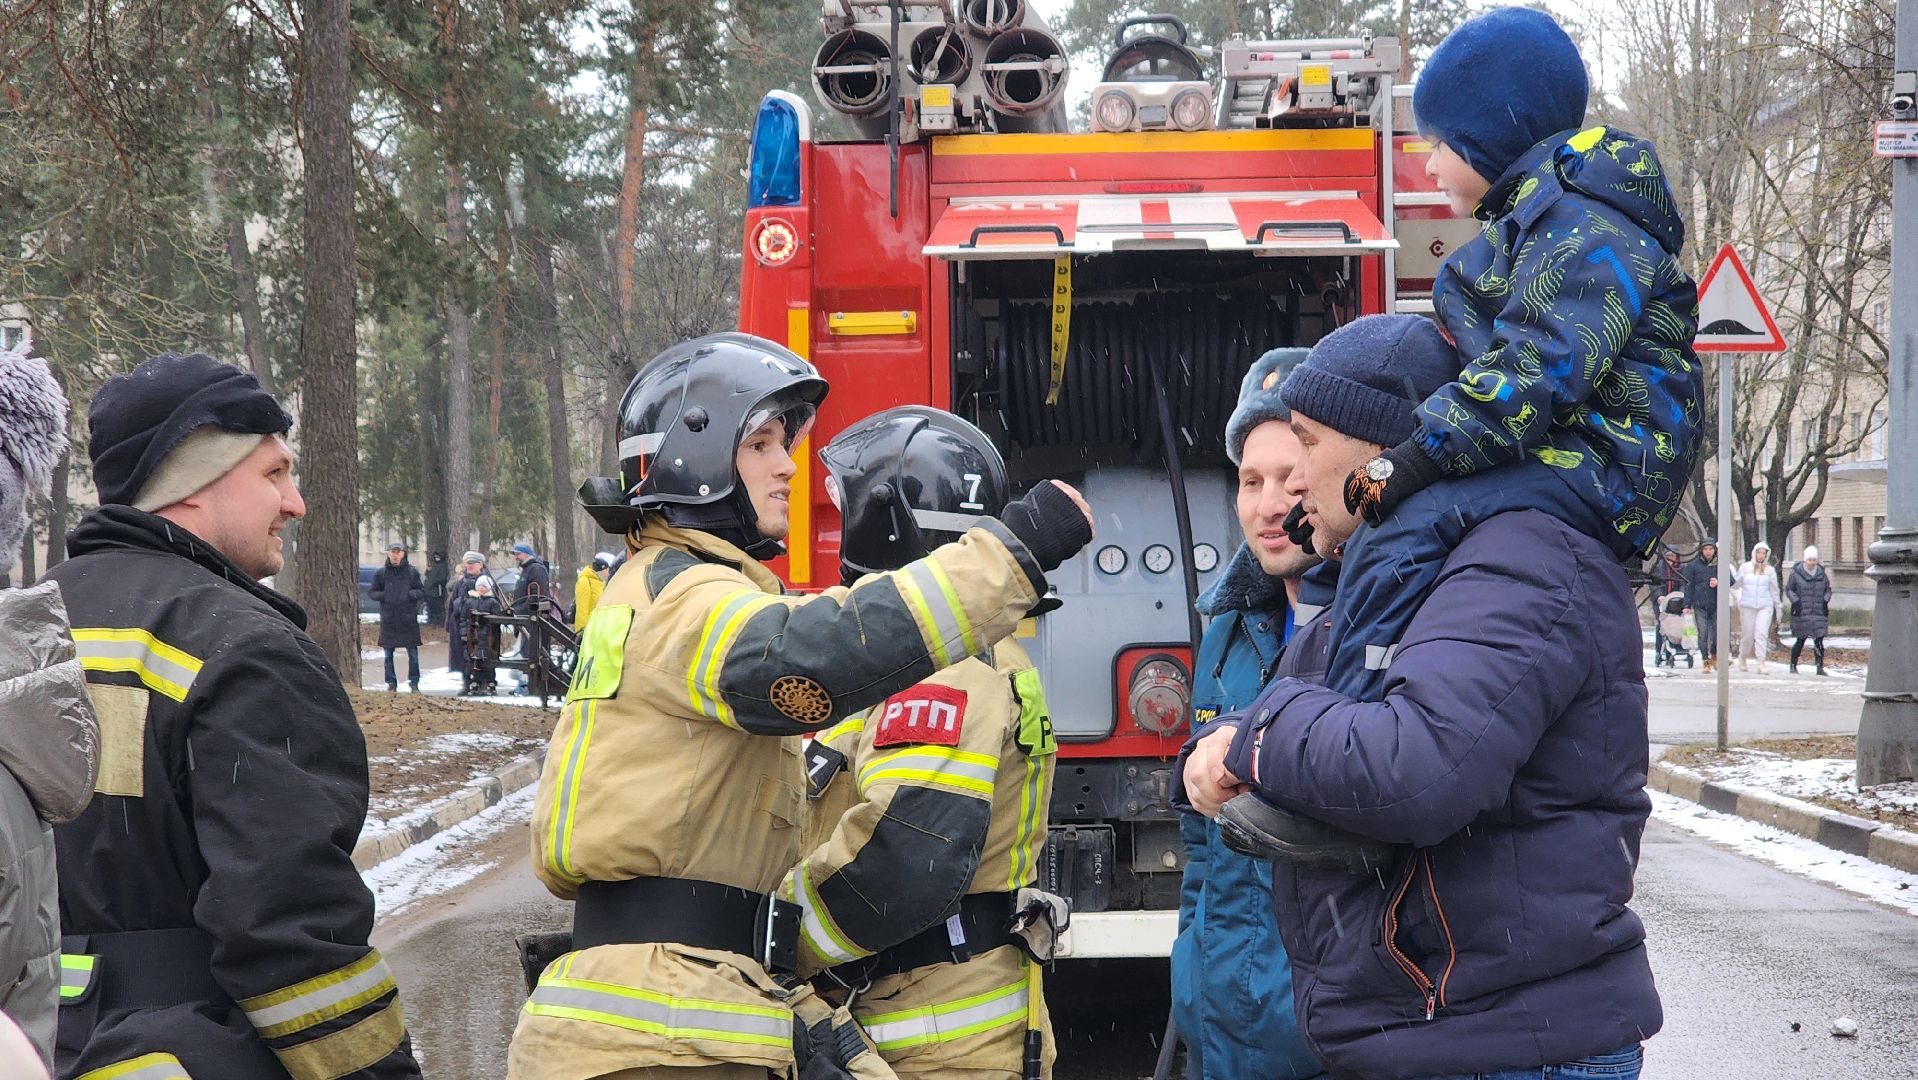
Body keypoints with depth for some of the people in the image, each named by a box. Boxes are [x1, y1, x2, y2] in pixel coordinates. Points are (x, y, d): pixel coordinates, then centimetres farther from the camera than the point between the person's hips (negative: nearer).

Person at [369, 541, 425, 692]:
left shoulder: (412, 572, 3)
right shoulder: (380, 573, 5)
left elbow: (422, 592, 5)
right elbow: (371, 592, 9)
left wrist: (411, 594, -15)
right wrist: (383, 596, -10)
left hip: (408, 619, -1)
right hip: (388, 620, 1)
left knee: (413, 654, 0)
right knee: (388, 654, 6)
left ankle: (414, 683, 8)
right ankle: (391, 683, 16)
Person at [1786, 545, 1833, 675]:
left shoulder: (1822, 573, 7)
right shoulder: (1796, 573, -2)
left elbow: (1828, 589, 18)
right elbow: (1788, 589, 3)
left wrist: (1826, 600, 0)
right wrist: (1795, 601, -11)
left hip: (1819, 612, 2)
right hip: (1802, 613, -2)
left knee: (1819, 640, -6)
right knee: (1800, 640, 4)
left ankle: (1820, 667, -6)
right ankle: (1793, 665, 19)